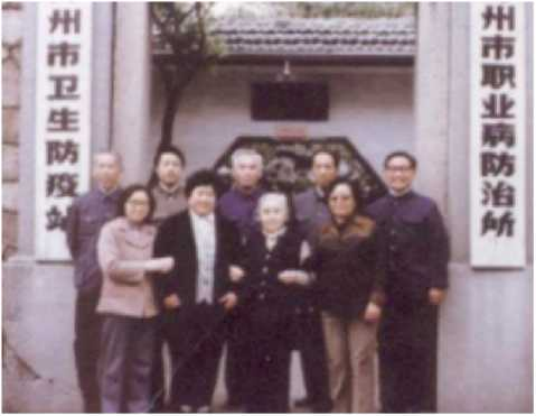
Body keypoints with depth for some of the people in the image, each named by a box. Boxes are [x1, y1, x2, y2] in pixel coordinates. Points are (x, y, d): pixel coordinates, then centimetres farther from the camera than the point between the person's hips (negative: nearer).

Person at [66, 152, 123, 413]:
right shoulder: (81, 204, 4)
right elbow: (72, 242, 12)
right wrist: (86, 267, 9)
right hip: (90, 285, 2)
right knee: (86, 346, 5)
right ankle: (91, 403, 17)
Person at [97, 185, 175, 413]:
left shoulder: (154, 232, 12)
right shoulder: (111, 230, -1)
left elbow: (163, 265, 12)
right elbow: (110, 266, -13)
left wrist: (164, 266, -12)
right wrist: (147, 266, -14)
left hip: (147, 307, 4)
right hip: (118, 306, -4)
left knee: (142, 366, 8)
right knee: (115, 365, -1)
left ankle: (139, 410, 16)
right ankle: (111, 411, 6)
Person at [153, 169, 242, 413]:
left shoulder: (227, 229, 14)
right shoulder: (172, 225, 3)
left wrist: (235, 291, 3)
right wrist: (166, 294, -9)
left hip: (217, 306, 3)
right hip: (182, 305, -3)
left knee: (209, 361, 6)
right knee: (183, 361, 0)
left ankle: (202, 406, 15)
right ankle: (181, 408, 7)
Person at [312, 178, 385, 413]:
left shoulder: (369, 229, 1)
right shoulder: (323, 233, 11)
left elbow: (379, 268, -3)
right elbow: (315, 268, 11)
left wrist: (375, 300, -12)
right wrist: (317, 300, 2)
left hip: (361, 305, -3)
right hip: (331, 306, 3)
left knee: (361, 362, -5)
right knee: (336, 363, 6)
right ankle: (340, 411, 15)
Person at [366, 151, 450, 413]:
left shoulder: (426, 207, 3)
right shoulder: (374, 210, 10)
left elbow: (440, 248, -3)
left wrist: (438, 285, -11)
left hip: (420, 293, -2)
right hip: (387, 294, 3)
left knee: (421, 352, 2)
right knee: (389, 352, 5)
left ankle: (422, 408, 11)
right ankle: (392, 407, 14)